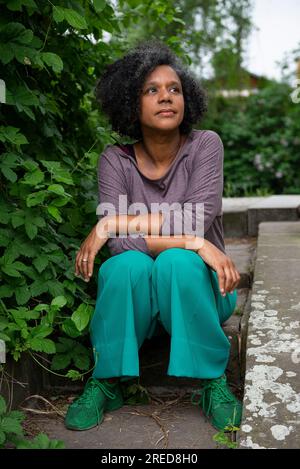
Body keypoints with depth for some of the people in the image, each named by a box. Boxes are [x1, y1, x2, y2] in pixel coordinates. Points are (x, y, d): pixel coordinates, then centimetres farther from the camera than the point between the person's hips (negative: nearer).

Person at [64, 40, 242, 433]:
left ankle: (213, 382, -15)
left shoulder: (205, 145, -9)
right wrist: (195, 243, -29)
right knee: (129, 264, -32)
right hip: (135, 297, 1)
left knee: (177, 262, -33)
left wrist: (113, 223, -22)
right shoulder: (115, 160, -7)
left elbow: (195, 219, -23)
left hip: (195, 287, 0)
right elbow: (120, 243, -20)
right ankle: (106, 383, -11)